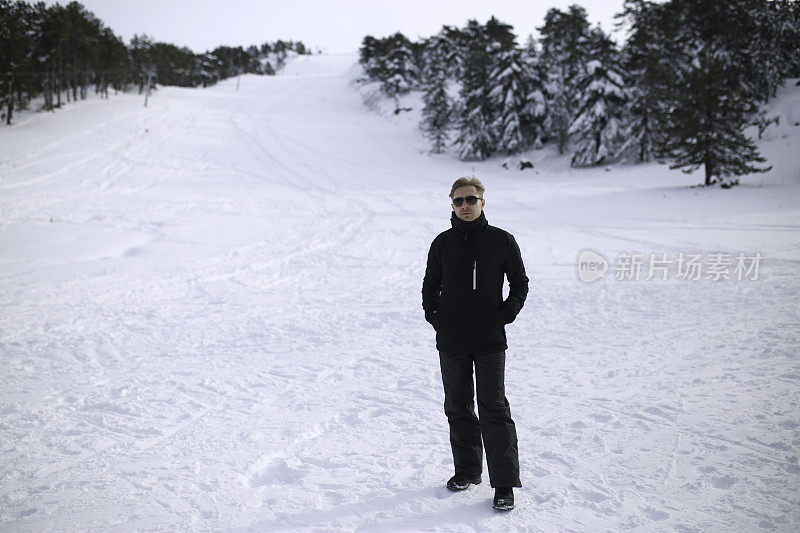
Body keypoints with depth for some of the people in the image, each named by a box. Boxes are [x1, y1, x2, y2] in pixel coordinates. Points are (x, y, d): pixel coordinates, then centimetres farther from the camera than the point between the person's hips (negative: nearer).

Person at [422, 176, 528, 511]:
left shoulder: (502, 241, 0)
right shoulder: (443, 243, 6)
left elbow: (520, 284, 8)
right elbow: (430, 285, 17)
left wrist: (505, 315, -4)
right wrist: (434, 316, 3)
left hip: (490, 341, -3)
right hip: (451, 342, 3)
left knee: (494, 408, -6)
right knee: (458, 407, 11)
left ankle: (504, 483, -1)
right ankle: (467, 470, 25)